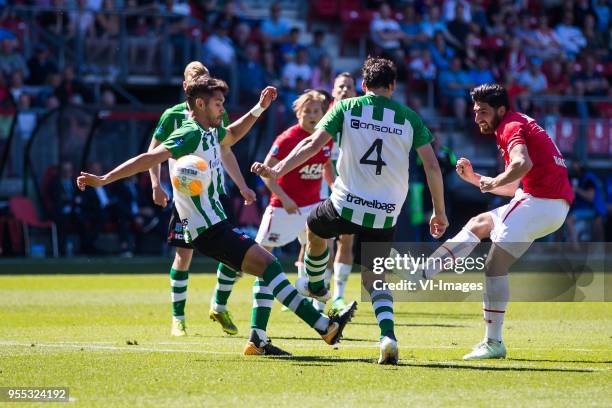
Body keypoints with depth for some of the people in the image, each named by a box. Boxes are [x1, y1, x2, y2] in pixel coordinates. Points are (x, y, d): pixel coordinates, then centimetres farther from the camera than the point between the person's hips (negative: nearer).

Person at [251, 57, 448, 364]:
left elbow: (314, 144, -9)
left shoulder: (346, 108, 1)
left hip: (346, 207, -1)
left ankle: (316, 287, 53)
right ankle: (388, 336, -11)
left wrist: (277, 170, -5)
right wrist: (439, 213, 11)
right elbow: (432, 167, 2)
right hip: (386, 216, 2)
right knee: (374, 280, 14)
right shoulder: (409, 117, 5)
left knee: (315, 226, 33)